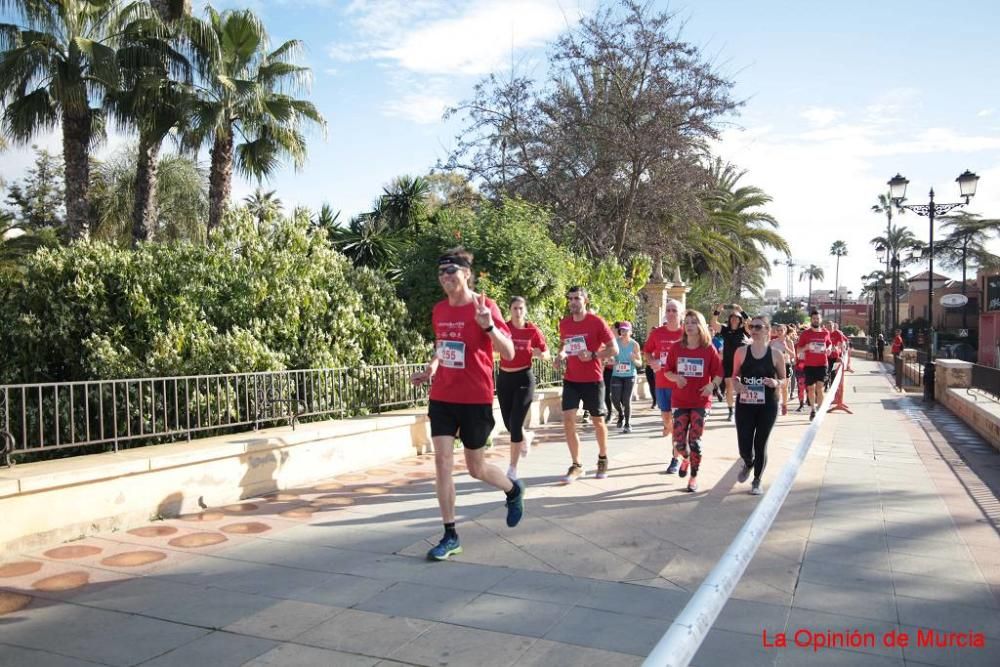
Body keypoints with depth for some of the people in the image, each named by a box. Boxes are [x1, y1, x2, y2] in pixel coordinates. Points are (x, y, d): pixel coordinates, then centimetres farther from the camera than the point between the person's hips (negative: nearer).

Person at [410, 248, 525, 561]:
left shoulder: (484, 306, -12)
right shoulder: (439, 309, 5)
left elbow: (509, 353, -17)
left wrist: (489, 326, -33)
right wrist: (430, 368, 6)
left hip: (476, 399, -5)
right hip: (442, 396, 5)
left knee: (476, 469, 8)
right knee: (442, 460, -4)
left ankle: (514, 490, 40)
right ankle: (450, 536, 7)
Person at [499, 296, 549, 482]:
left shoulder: (533, 330, -4)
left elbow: (546, 353, 7)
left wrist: (539, 354, -16)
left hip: (524, 378, -3)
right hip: (504, 378, 3)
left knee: (515, 424, -8)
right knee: (508, 423, 11)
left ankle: (513, 469, 3)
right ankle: (526, 437, 47)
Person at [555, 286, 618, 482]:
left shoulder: (596, 322, -10)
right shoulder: (564, 323, 4)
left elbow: (614, 349, -9)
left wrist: (593, 355, -24)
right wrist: (560, 355, 1)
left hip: (593, 379, -3)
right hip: (570, 379, 4)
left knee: (597, 421, 10)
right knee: (568, 419, -8)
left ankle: (603, 459, 33)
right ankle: (576, 465, 4)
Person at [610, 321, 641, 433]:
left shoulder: (634, 344, -2)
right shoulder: (616, 342, -1)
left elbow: (640, 362, 1)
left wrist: (634, 360, -20)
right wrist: (612, 360, -21)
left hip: (630, 375, -1)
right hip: (616, 375, 1)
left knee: (626, 401, -5)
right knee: (615, 399, -5)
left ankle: (628, 424, 12)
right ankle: (621, 415, 27)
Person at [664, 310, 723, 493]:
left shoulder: (709, 349, -5)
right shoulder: (677, 348, 0)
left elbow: (719, 373, -1)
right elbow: (668, 371, 7)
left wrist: (712, 384, -21)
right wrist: (675, 377, -15)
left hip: (701, 402, -2)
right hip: (680, 401, 2)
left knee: (695, 440, -1)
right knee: (678, 441, 0)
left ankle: (694, 476, 15)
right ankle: (686, 458, 35)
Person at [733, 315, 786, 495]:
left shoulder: (776, 353, -2)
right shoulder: (742, 352, 0)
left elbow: (784, 379, 6)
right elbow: (735, 376, 9)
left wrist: (776, 383, -16)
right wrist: (736, 385, -13)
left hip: (768, 406, -1)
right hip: (744, 404, 1)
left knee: (761, 444, 4)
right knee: (744, 447, 1)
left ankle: (757, 481, 26)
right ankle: (748, 464, 38)